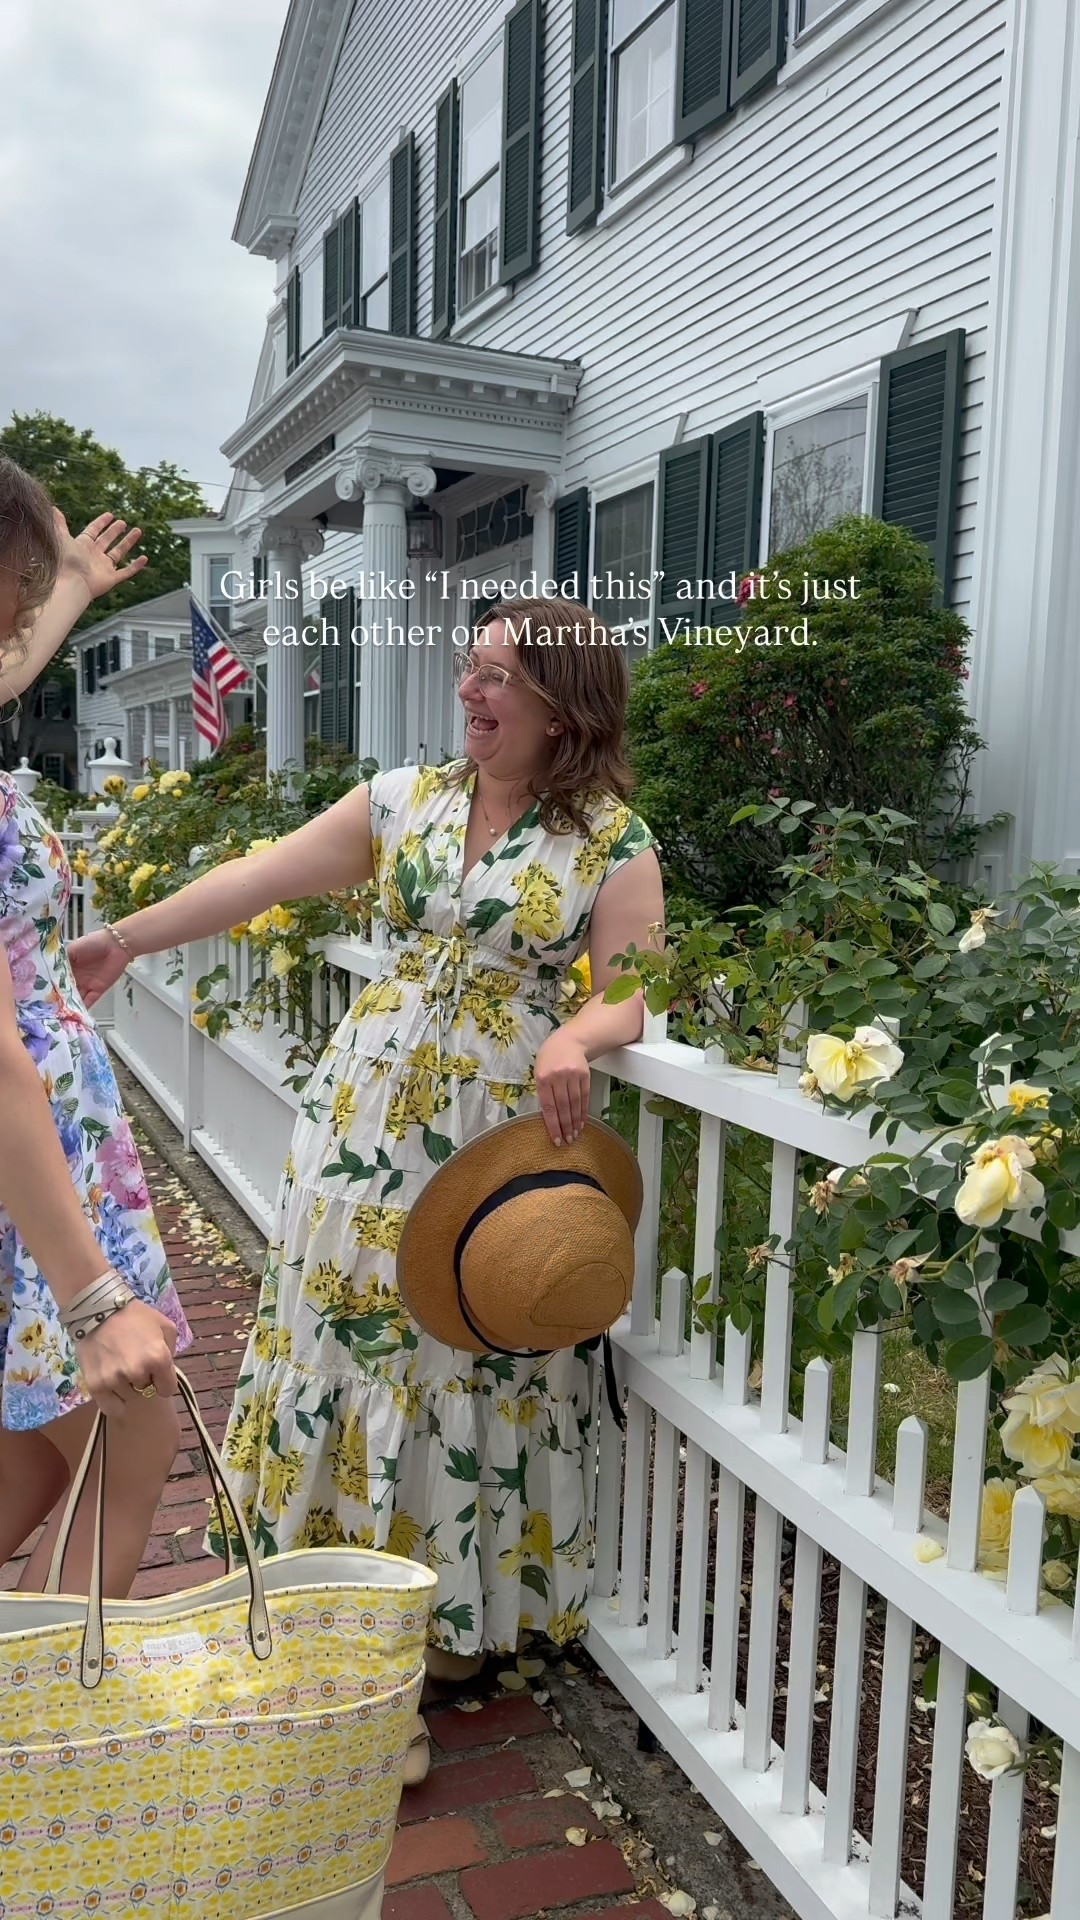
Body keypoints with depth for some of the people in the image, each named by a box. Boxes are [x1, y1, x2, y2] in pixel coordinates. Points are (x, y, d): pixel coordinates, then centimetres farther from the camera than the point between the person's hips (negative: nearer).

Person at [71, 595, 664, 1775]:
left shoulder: (612, 841, -5)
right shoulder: (406, 798, 6)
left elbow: (633, 996, -8)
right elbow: (266, 877, 6)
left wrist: (577, 1036, -30)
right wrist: (126, 937, 7)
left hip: (508, 1134, -3)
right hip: (370, 1113, 4)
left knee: (467, 1355, 6)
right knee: (346, 1334, 11)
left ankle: (454, 1609, 29)